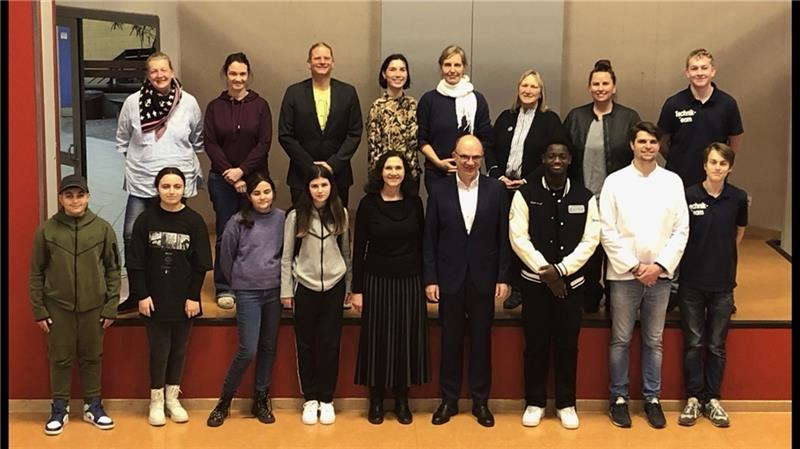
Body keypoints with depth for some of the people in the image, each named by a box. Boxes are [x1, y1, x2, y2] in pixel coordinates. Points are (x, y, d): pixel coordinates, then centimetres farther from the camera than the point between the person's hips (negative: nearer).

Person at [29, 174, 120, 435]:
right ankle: (60, 408, 23)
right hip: (58, 307, 0)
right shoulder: (46, 230, -4)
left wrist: (111, 306, -2)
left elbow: (113, 269, 1)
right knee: (60, 359, 9)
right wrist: (39, 309, -2)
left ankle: (93, 405, 25)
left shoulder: (103, 228, -3)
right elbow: (36, 272, 1)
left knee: (92, 358, 11)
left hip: (94, 307, 0)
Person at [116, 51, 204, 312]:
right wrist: (136, 161, 9)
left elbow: (198, 141, 12)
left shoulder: (189, 103, -2)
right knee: (132, 235, -4)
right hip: (141, 182, 0)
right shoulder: (133, 102, -2)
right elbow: (122, 140, 11)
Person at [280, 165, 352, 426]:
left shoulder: (340, 214, 0)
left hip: (334, 286, 1)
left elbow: (346, 251, 8)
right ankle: (310, 398, 17)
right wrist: (286, 290, -1)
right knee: (306, 343, 6)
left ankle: (327, 399, 15)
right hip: (305, 286, -1)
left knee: (330, 343, 3)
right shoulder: (296, 216, -5)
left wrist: (349, 286, 10)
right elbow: (286, 256, 0)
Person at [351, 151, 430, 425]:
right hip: (377, 282, -2)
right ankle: (376, 399, 17)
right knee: (378, 340, 4)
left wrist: (426, 279, 4)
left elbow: (422, 242, 8)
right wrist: (357, 289, -5)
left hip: (410, 282, 2)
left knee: (407, 339, 6)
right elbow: (359, 248, -2)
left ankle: (402, 399, 20)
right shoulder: (368, 204, -4)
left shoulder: (414, 202, 2)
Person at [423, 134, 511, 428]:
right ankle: (449, 400, 21)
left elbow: (503, 237, 1)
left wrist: (503, 278, -3)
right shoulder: (439, 189, -1)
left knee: (481, 341, 9)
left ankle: (480, 401, 21)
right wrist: (430, 279, -4)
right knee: (450, 341, 9)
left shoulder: (496, 189, -1)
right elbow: (430, 238, 0)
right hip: (450, 279, 0)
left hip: (483, 278, 0)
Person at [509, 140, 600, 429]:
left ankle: (566, 404, 19)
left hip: (572, 281, 1)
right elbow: (518, 238, -8)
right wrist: (545, 270, -14)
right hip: (535, 281, -1)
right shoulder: (525, 194, -2)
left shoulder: (585, 197, 3)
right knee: (535, 345, 4)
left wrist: (560, 269, -12)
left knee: (567, 345, 7)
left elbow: (590, 240, -3)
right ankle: (534, 403, 17)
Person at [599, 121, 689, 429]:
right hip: (624, 273, -2)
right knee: (621, 340, 5)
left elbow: (681, 230, 3)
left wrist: (660, 265, -8)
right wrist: (633, 265, -9)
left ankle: (652, 398, 20)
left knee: (654, 341, 9)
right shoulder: (615, 181, -1)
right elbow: (606, 231, -4)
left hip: (660, 274, 2)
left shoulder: (673, 182, 5)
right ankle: (619, 398, 16)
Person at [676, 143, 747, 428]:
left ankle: (713, 399, 20)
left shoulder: (738, 198, -2)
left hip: (723, 282, 2)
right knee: (694, 344, 7)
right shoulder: (689, 196, -9)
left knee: (717, 345, 9)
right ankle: (693, 399, 17)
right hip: (692, 280, -1)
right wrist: (698, 255, 4)